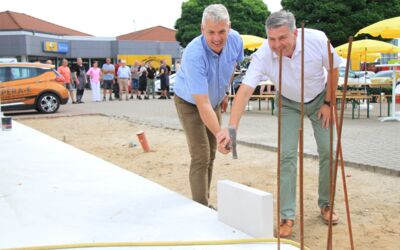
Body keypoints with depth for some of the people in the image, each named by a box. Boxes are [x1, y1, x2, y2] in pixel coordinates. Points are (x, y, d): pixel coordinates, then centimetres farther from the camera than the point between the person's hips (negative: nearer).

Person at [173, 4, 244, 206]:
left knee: (211, 154, 12)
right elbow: (202, 104, -42)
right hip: (190, 103, -6)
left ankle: (205, 202, 25)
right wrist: (220, 133, -50)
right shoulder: (194, 55, -39)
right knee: (200, 157, -12)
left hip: (215, 101, 6)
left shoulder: (235, 40, -20)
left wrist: (224, 93, 11)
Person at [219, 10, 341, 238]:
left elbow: (334, 70, -12)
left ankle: (326, 205, 19)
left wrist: (328, 103, -10)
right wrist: (231, 128, -49)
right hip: (289, 104, -1)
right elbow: (245, 92, -38)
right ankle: (287, 216, -3)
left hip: (319, 99, 1)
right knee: (287, 154, -11)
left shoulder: (317, 39, -30)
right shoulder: (263, 55, -32)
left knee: (328, 151, -2)